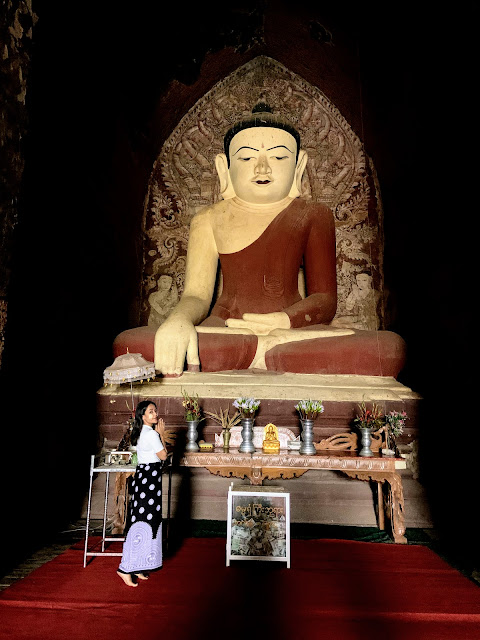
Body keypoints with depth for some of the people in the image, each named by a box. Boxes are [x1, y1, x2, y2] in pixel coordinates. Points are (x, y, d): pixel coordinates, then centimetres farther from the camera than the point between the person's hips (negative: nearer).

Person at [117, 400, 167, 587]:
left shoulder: (142, 433, 12)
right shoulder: (151, 434, -18)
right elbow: (163, 455, -10)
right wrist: (161, 434, -4)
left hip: (143, 476, 10)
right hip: (149, 478, -10)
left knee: (143, 521, 15)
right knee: (143, 524, -3)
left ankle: (137, 568, 23)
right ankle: (126, 568, 4)